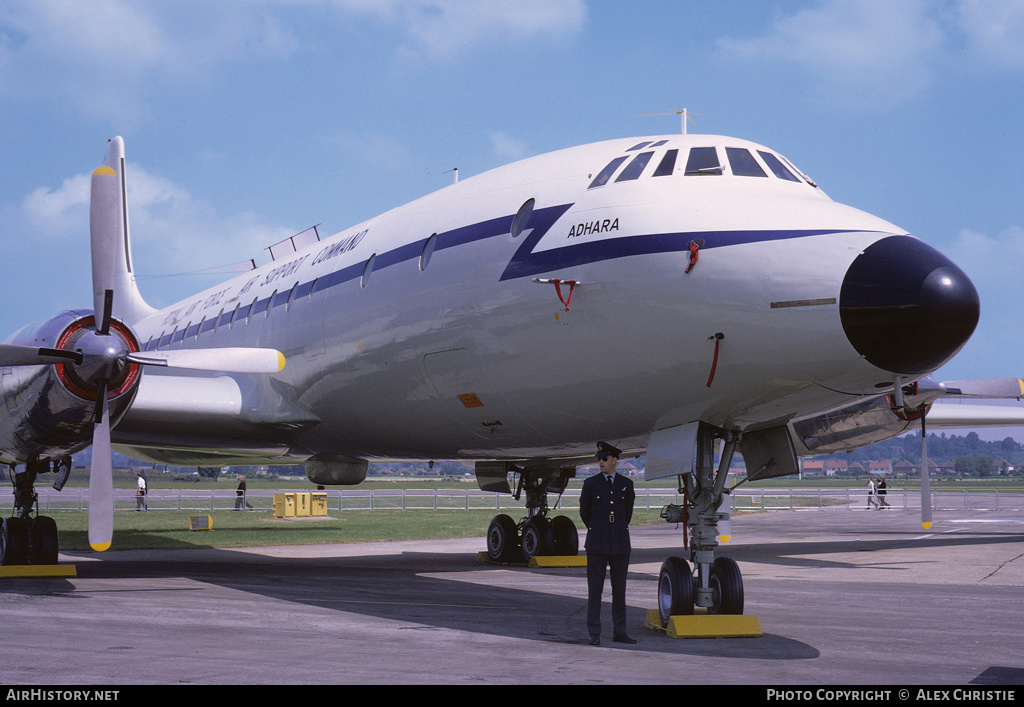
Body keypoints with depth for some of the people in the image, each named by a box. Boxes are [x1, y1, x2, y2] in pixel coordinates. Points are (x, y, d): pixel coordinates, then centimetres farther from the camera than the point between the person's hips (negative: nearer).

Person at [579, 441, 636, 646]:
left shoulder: (626, 484, 6)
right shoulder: (591, 483, 2)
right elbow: (584, 512, 12)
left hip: (620, 543, 2)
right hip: (597, 543, -2)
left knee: (619, 588, 7)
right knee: (595, 589, -2)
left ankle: (619, 632, 15)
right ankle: (594, 634, 2)